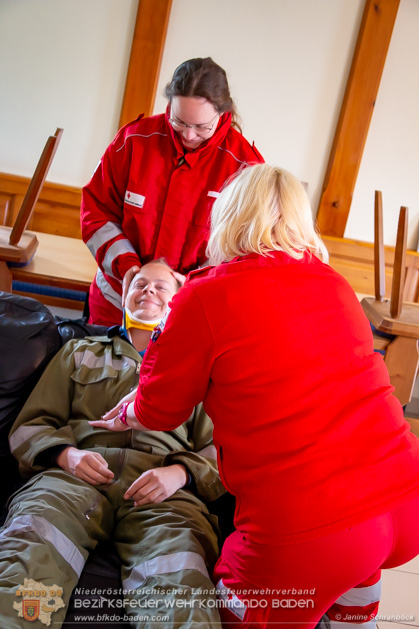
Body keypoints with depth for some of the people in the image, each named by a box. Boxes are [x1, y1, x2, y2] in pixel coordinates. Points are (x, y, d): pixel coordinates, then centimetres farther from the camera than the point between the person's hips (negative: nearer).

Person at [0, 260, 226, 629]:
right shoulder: (80, 352, 33)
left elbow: (219, 450, 17)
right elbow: (30, 425, 22)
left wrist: (180, 472, -6)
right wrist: (65, 454, -1)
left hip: (163, 487, -1)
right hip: (75, 474, 1)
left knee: (181, 588, -37)